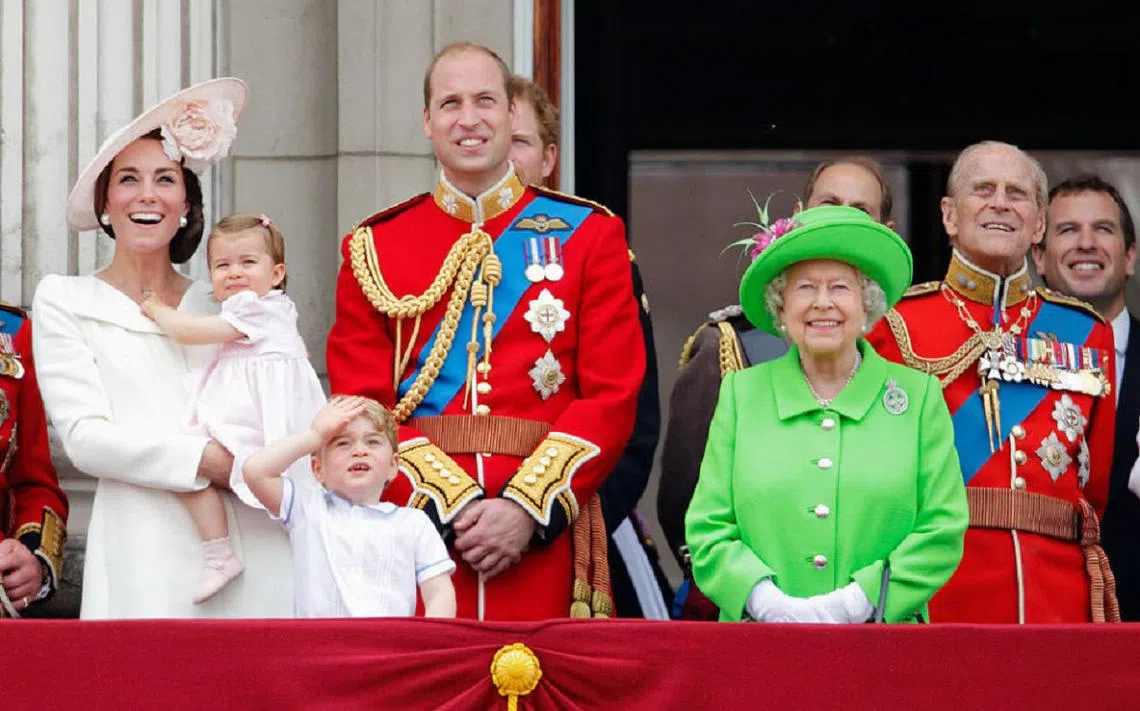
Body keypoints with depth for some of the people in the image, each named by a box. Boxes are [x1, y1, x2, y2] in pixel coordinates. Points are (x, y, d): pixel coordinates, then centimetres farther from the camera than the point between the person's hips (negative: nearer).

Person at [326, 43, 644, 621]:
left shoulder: (589, 235, 7)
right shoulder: (373, 248, 9)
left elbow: (612, 397, 1)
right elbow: (361, 406, 3)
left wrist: (527, 510, -11)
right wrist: (451, 506, -11)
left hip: (543, 540, 0)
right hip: (415, 525, 0)